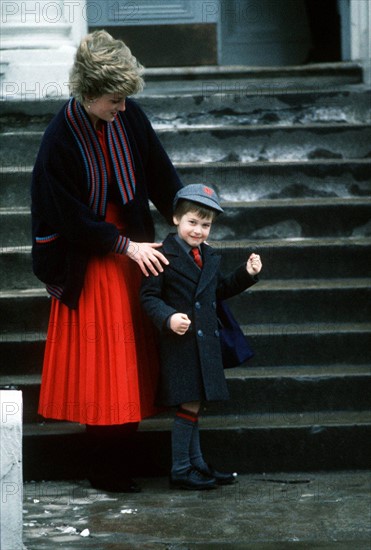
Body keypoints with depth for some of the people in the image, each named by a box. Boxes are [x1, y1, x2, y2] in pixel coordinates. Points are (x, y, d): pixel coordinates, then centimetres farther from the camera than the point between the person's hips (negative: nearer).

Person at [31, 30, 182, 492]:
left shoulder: (129, 117, -7)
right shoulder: (60, 141, -21)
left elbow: (160, 174, 5)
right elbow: (73, 219, -16)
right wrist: (126, 246, -14)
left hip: (134, 250, 5)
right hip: (89, 258, -5)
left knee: (130, 359, 8)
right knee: (99, 360, -3)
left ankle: (115, 464, 19)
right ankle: (106, 468, 6)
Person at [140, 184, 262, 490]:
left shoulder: (210, 257, 14)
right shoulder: (165, 256, -10)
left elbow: (219, 290, 24)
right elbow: (149, 296, -12)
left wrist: (246, 274, 13)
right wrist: (168, 317, -28)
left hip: (206, 343, 7)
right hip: (180, 342, -7)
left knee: (193, 405, 15)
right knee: (189, 406, -6)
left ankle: (197, 464, 23)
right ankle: (180, 470, 2)